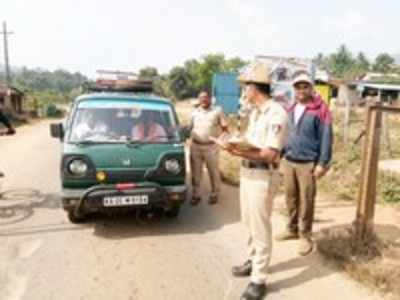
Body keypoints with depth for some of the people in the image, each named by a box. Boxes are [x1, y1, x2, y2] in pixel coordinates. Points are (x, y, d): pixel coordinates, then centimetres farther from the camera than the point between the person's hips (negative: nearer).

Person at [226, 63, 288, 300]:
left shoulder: (276, 113, -18)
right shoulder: (255, 112, 11)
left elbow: (270, 155, -23)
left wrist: (240, 153, -29)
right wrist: (236, 144, 0)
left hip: (263, 176, -9)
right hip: (247, 172, 9)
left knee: (261, 229, 1)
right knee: (250, 224, 21)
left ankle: (259, 280, 15)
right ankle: (253, 261, 40)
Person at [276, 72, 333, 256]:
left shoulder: (319, 110, -9)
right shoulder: (291, 110, 11)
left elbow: (326, 138, -11)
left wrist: (322, 164, -13)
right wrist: (282, 156, 13)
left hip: (308, 164, -5)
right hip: (289, 162, 6)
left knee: (306, 201, 2)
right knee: (290, 197, 12)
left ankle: (305, 236, 16)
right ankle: (292, 229, 28)